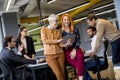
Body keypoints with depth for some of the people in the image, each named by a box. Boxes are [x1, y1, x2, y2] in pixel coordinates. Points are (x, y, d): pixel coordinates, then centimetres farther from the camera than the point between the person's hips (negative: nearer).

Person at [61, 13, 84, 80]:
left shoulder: (75, 30, 13)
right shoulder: (61, 31, 9)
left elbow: (78, 40, 5)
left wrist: (74, 50, -9)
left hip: (75, 48, 2)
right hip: (66, 50, -1)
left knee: (80, 56, -35)